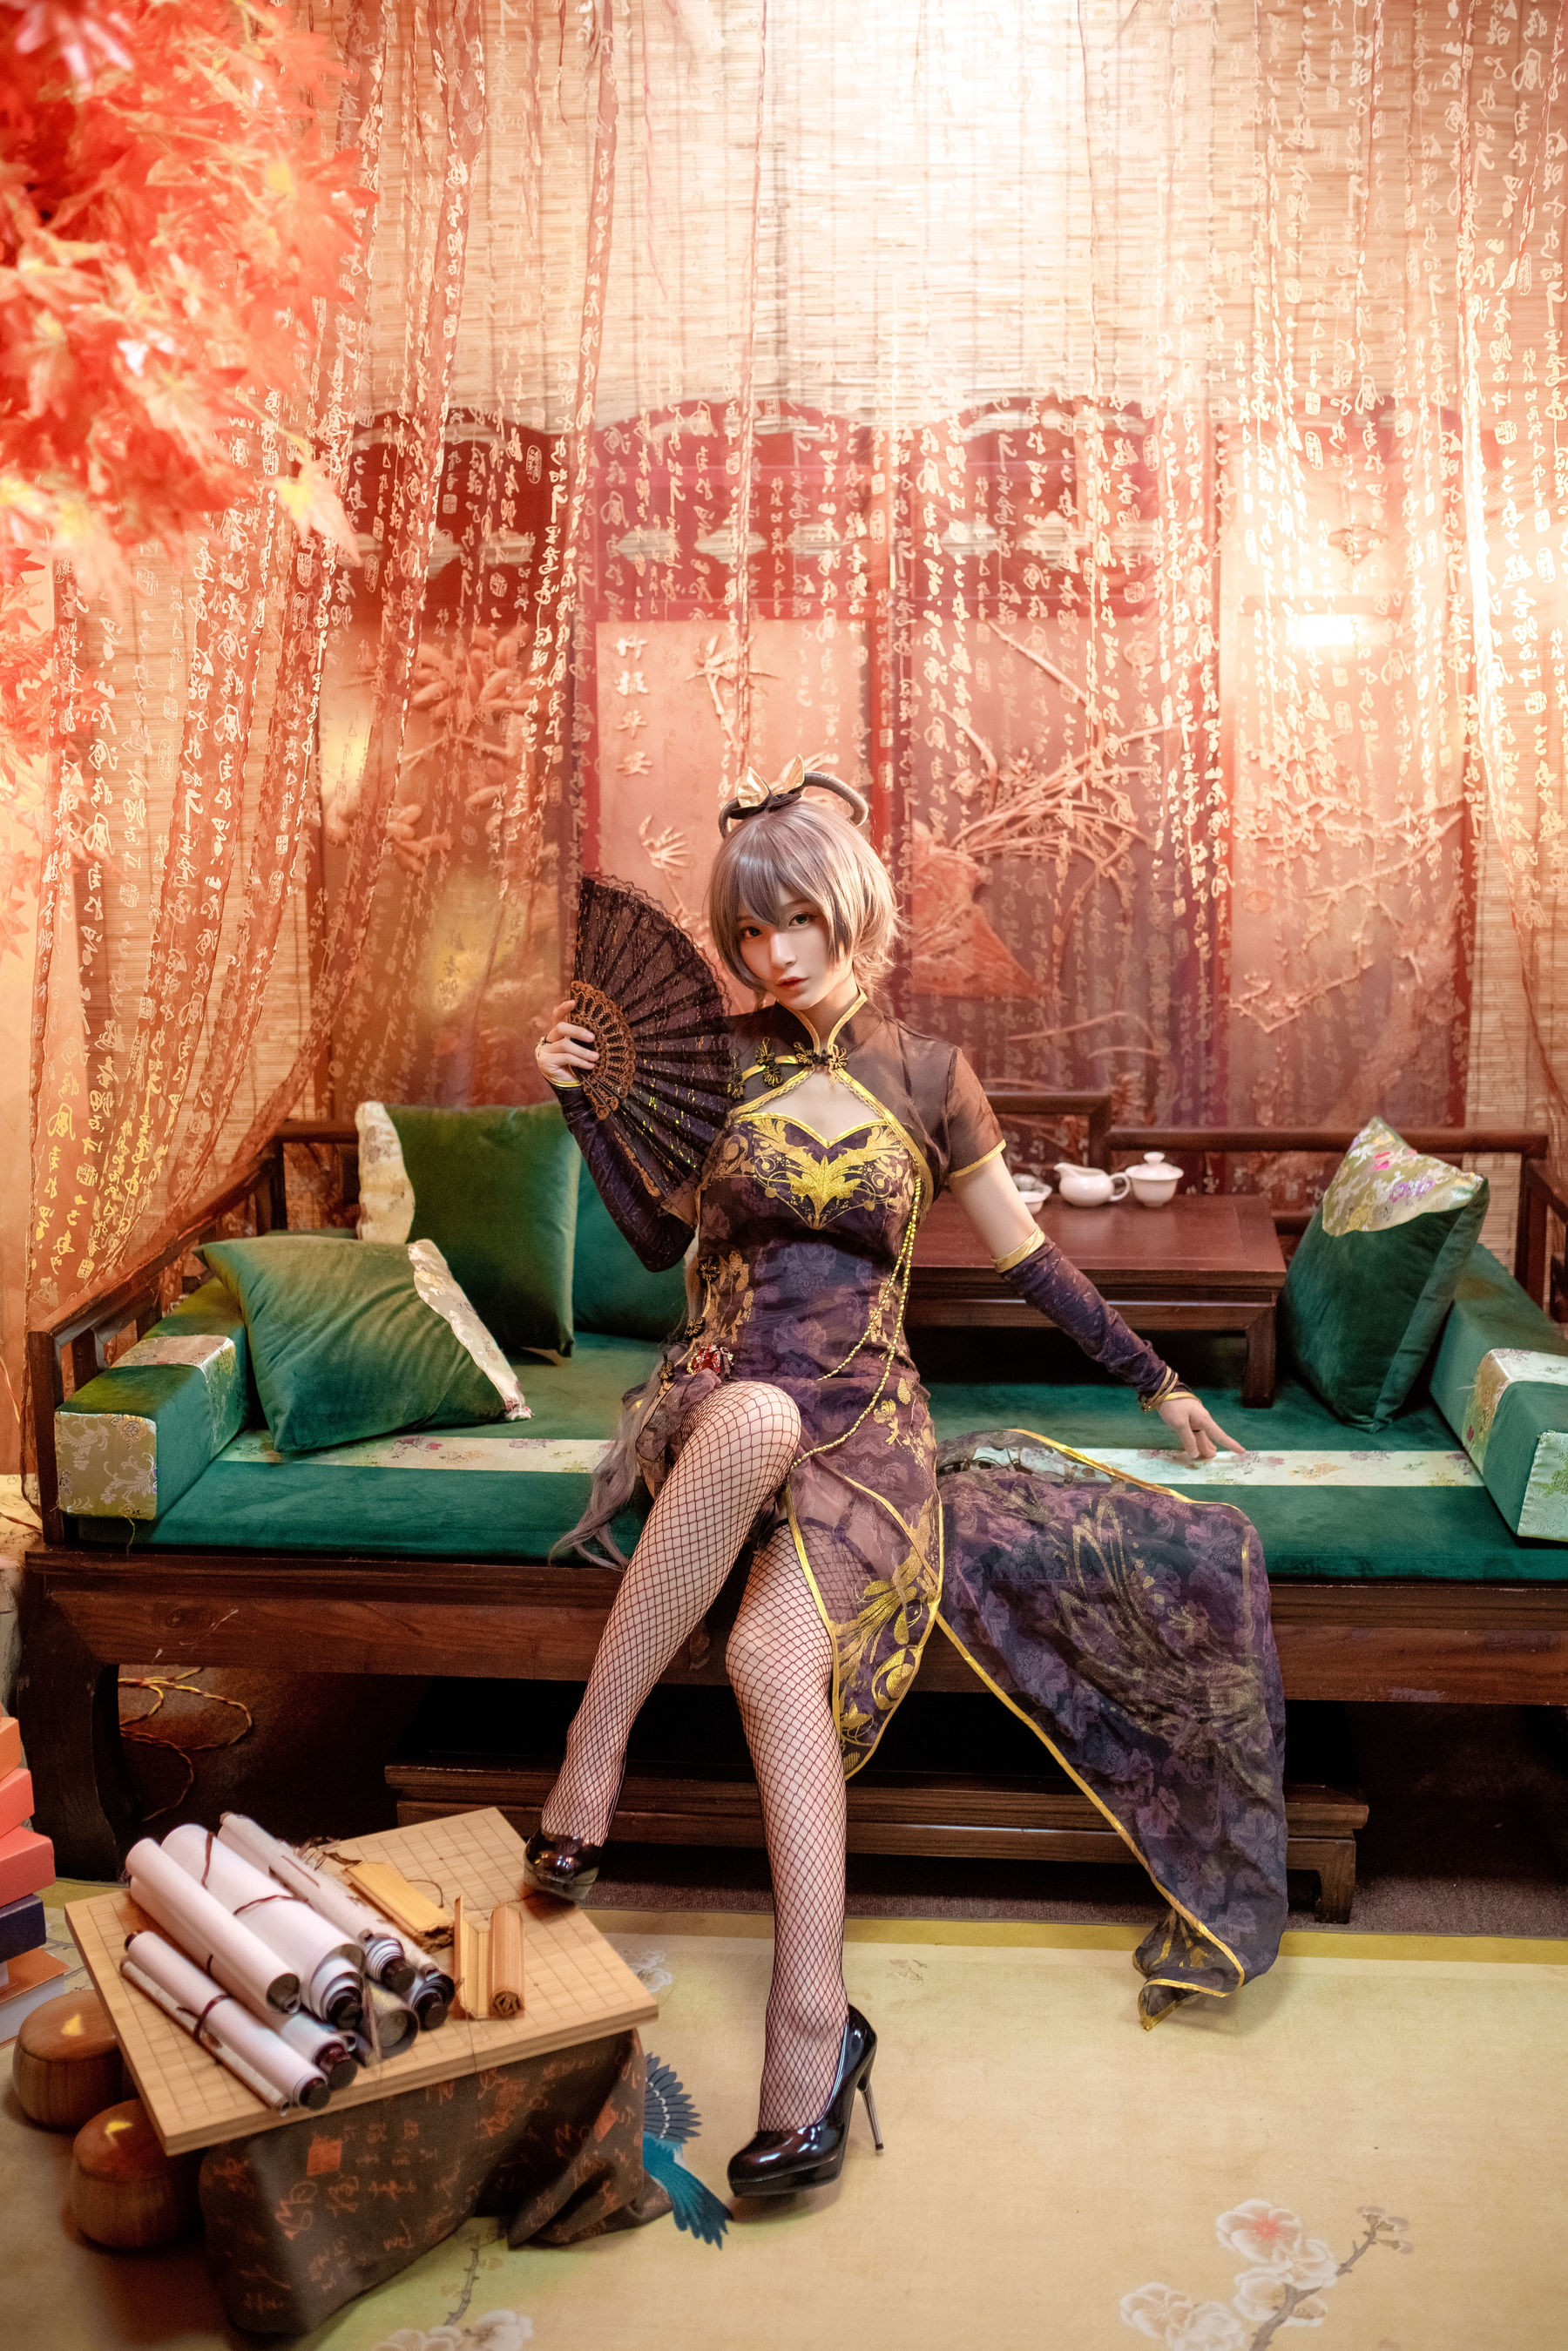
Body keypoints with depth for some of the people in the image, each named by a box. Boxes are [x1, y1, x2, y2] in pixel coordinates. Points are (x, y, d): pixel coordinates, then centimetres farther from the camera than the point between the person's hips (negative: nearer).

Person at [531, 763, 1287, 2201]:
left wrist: (1157, 1382, 18)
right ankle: (591, 1760, -31)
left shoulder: (926, 1075, 8)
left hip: (862, 1424, -1)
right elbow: (661, 1241, 18)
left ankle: (810, 2033, -31)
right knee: (757, 1408, -40)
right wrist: (581, 1104, 8)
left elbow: (1023, 1250, 16)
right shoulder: (724, 1060, 11)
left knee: (775, 1659, -32)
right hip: (720, 1404, 1)